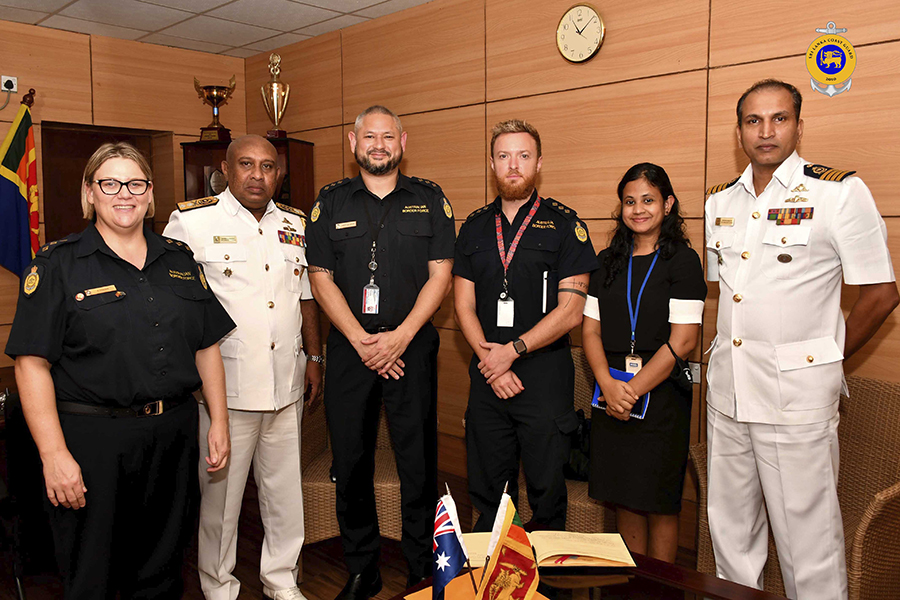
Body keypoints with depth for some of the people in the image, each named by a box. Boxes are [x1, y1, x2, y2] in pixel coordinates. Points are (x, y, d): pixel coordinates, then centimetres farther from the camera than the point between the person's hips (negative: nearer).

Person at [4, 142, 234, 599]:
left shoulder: (180, 260, 9)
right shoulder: (57, 264, -3)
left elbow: (207, 347, 11)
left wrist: (219, 423, 6)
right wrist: (54, 454, -15)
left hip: (173, 436, 4)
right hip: (92, 438, -3)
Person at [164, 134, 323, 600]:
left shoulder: (295, 225, 11)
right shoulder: (192, 221, -4)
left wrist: (314, 357, 14)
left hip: (287, 382, 5)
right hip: (224, 384, -4)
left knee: (285, 485, 14)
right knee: (220, 488, 7)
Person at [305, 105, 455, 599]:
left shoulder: (429, 200, 6)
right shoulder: (330, 202, 8)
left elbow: (440, 275, 0)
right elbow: (321, 278, 3)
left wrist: (400, 336, -10)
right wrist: (361, 340, -7)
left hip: (413, 347, -1)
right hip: (348, 348, 1)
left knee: (418, 462, 2)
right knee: (351, 464, 7)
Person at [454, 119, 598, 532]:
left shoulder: (564, 224, -1)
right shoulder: (475, 227, 10)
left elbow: (570, 311, -7)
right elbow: (464, 304, 6)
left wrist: (512, 350, -12)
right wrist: (491, 361, -7)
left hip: (546, 373, -3)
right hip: (486, 376, 3)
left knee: (546, 490, 6)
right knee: (487, 491, 13)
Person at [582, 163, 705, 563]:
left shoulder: (682, 261, -3)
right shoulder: (608, 261, 11)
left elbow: (683, 340, -10)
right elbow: (590, 329, 6)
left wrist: (634, 389, -13)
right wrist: (609, 384, -10)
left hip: (661, 394, -4)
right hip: (611, 392, 4)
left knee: (659, 504, 4)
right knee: (624, 498, 11)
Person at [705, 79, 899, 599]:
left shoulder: (840, 193, -5)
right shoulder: (720, 203, 11)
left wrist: (826, 358, 1)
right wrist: (731, 350, 11)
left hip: (797, 395, -5)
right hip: (727, 391, 5)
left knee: (808, 538, 2)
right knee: (731, 531, 16)